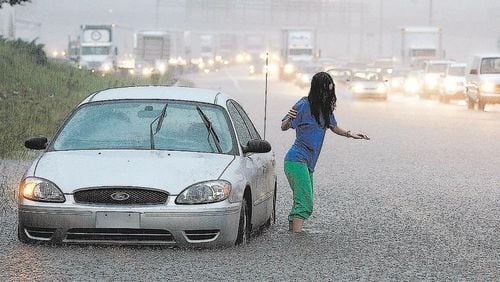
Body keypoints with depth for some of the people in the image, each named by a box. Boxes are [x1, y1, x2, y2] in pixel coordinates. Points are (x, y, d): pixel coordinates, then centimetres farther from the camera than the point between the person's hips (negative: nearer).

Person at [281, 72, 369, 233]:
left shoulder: (325, 108, 10)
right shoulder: (304, 105, -12)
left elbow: (334, 127, 26)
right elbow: (284, 127, -11)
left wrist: (349, 134, 10)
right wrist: (289, 119, -32)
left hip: (308, 164, 9)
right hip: (296, 160, -9)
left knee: (303, 202, 12)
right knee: (305, 203, -19)